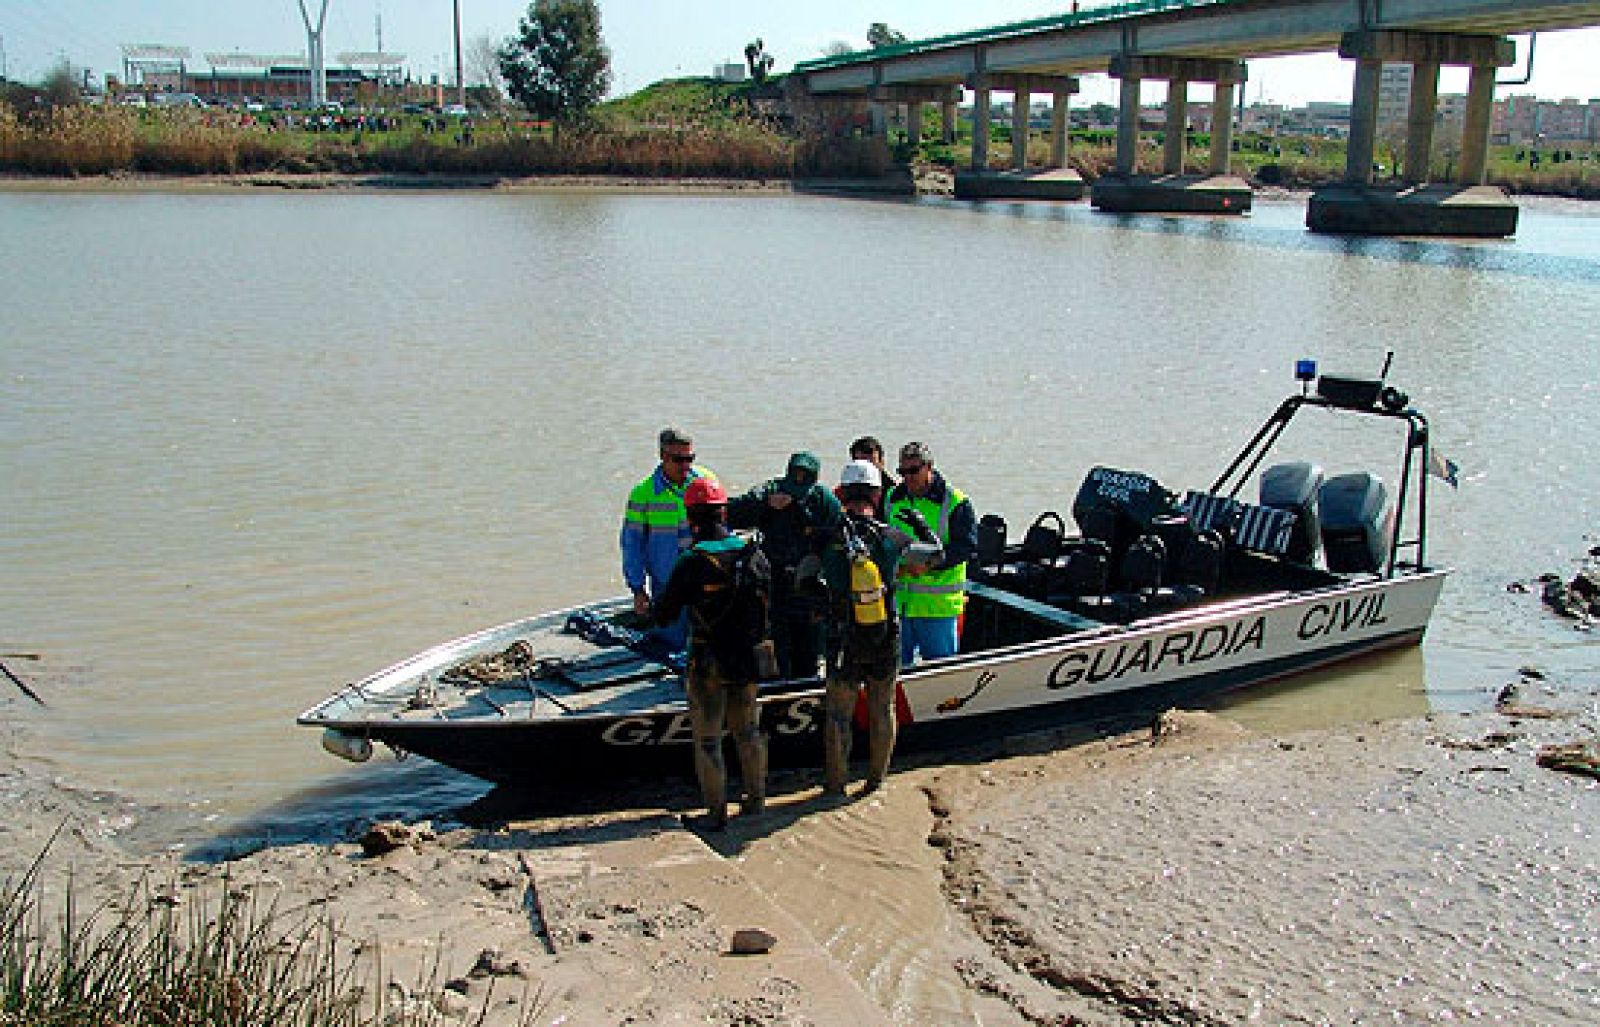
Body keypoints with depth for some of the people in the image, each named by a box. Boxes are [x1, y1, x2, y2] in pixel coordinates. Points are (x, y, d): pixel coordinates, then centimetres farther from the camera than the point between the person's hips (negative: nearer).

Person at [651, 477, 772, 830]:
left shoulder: (691, 562, -17)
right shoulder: (753, 555, -4)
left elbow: (662, 615, -11)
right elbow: (770, 600, 8)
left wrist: (660, 600, 10)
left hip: (707, 666, -5)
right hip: (748, 661, 5)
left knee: (708, 739, 8)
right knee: (748, 731, 21)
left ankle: (716, 811, 13)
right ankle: (756, 798, 32)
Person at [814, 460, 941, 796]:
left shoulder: (829, 541, -11)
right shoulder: (892, 537, -9)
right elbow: (936, 552, 6)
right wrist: (918, 522, 23)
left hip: (845, 643, -1)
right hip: (886, 642, 1)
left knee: (838, 715, 12)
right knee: (883, 712, 17)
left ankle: (835, 783, 20)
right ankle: (877, 778, 28)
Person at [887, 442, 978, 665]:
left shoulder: (954, 502, -6)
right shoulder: (892, 499, 10)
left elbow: (967, 546, -12)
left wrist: (930, 564, -23)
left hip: (938, 604, -5)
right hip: (898, 600, 5)